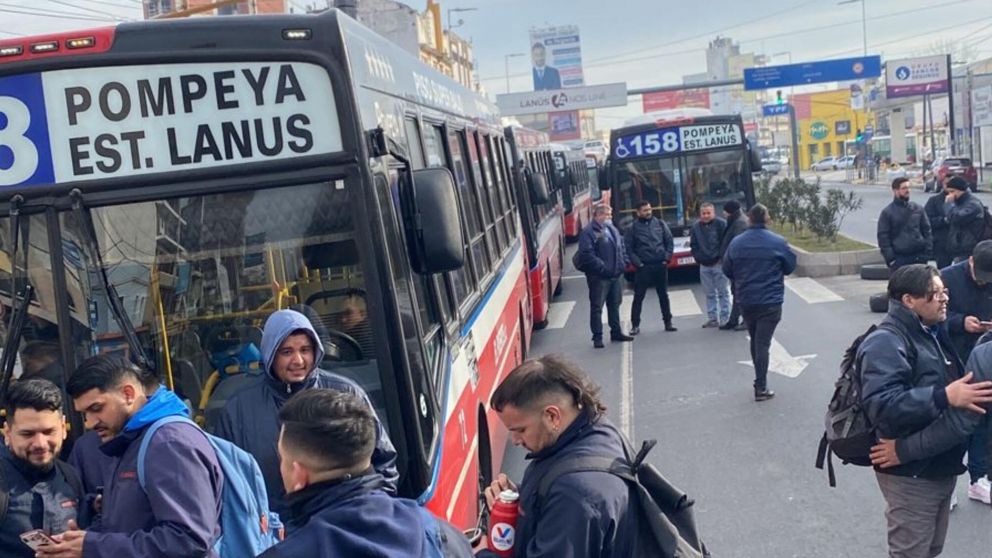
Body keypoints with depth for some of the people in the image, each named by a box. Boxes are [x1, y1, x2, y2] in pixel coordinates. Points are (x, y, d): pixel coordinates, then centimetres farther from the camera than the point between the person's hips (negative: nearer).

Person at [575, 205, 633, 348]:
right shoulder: (588, 232, -13)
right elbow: (587, 254, -21)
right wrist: (601, 267, -22)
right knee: (597, 307, -3)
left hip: (615, 275, 8)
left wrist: (623, 263, 9)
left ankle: (616, 332, 29)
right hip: (598, 277, -8)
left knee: (614, 305, 17)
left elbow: (621, 247, 22)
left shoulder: (612, 229, 14)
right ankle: (597, 337, 2)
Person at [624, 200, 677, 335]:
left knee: (663, 295, 10)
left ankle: (668, 322, 19)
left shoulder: (660, 224, 6)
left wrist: (667, 258, -1)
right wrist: (637, 263, -9)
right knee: (638, 297, -1)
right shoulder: (633, 228, -1)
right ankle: (635, 325, 5)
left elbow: (670, 241, 9)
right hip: (643, 267, -2)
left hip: (660, 266, 2)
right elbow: (628, 248, -2)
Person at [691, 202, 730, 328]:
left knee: (723, 293, 1)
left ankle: (725, 318, 4)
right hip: (704, 265, 5)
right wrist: (698, 258, 1)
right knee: (710, 294, 10)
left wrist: (720, 257, -12)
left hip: (719, 263, -5)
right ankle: (713, 318, 15)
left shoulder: (721, 224, -7)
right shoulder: (696, 227, 7)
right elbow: (693, 245, 12)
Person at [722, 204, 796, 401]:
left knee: (755, 340, 19)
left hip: (746, 301, 4)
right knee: (763, 343, -2)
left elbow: (727, 270, 5)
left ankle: (760, 381, 28)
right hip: (770, 301, -3)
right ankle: (761, 388, -4)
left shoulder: (736, 243, -3)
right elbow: (790, 266, 1)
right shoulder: (778, 242, -11)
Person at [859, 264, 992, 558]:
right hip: (910, 474, -9)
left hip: (939, 468, 9)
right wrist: (945, 398, -39)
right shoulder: (887, 343, -22)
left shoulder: (932, 333, 10)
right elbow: (882, 405, -36)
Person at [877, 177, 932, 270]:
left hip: (919, 257, 4)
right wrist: (890, 258, -12)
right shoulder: (887, 212, -1)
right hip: (899, 259, -4)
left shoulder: (918, 209, 10)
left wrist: (928, 251, 1)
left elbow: (927, 231, 11)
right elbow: (883, 237, -4)